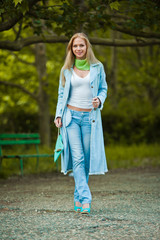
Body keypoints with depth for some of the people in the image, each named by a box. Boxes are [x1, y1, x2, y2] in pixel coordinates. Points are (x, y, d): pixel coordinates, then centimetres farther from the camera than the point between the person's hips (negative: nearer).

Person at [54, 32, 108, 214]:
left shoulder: (97, 67, 6)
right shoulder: (66, 69, 7)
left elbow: (103, 89, 13)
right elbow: (62, 93, 13)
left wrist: (99, 100, -9)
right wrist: (58, 115, 3)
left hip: (89, 117, 1)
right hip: (71, 116, -1)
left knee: (86, 159, 1)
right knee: (77, 158, -12)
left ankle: (78, 198, 15)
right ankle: (85, 199, -18)